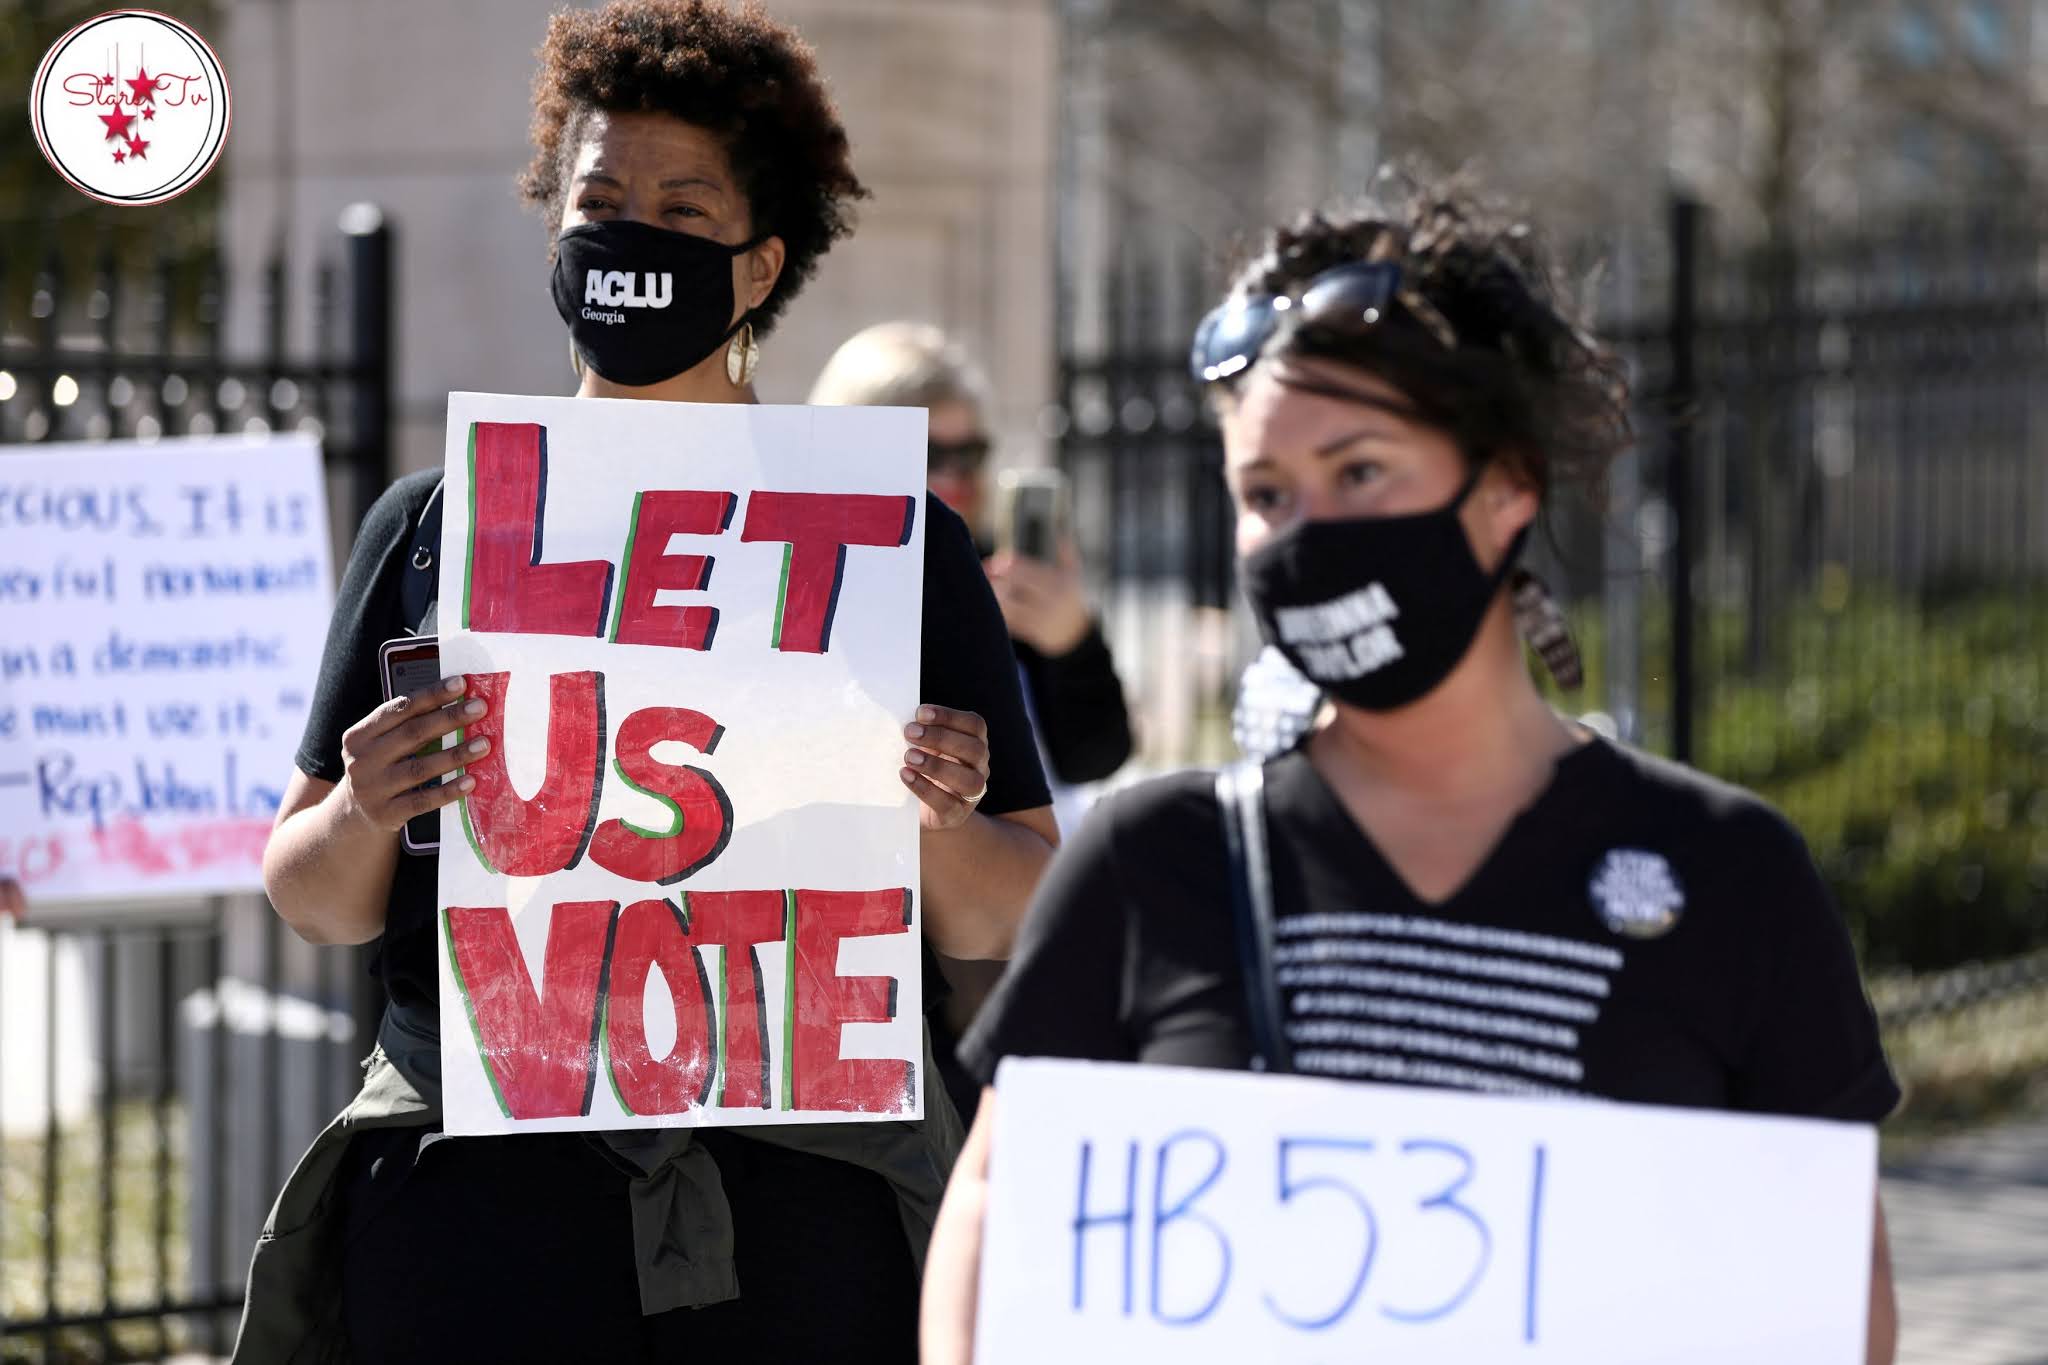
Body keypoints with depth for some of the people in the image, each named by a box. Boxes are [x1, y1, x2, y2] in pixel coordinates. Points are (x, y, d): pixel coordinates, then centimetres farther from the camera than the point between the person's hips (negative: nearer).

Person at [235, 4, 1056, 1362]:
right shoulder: (436, 526, 10)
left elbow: (1007, 925, 6)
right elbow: (312, 900, 11)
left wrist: (936, 820, -15)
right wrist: (363, 813, -11)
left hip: (802, 1199, -1)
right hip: (477, 1186, 1)